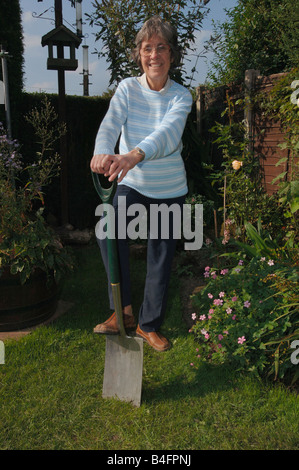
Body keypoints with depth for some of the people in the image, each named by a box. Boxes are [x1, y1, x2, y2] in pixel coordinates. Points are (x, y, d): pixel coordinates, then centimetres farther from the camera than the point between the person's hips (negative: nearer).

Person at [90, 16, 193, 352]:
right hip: (132, 184, 1)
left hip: (170, 188, 0)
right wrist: (103, 152, -48)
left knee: (161, 256, 7)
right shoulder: (127, 88, -6)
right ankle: (124, 311, -3)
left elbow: (169, 132, -31)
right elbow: (110, 124, -24)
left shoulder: (181, 96, -10)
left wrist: (135, 155, -52)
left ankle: (149, 326, 26)